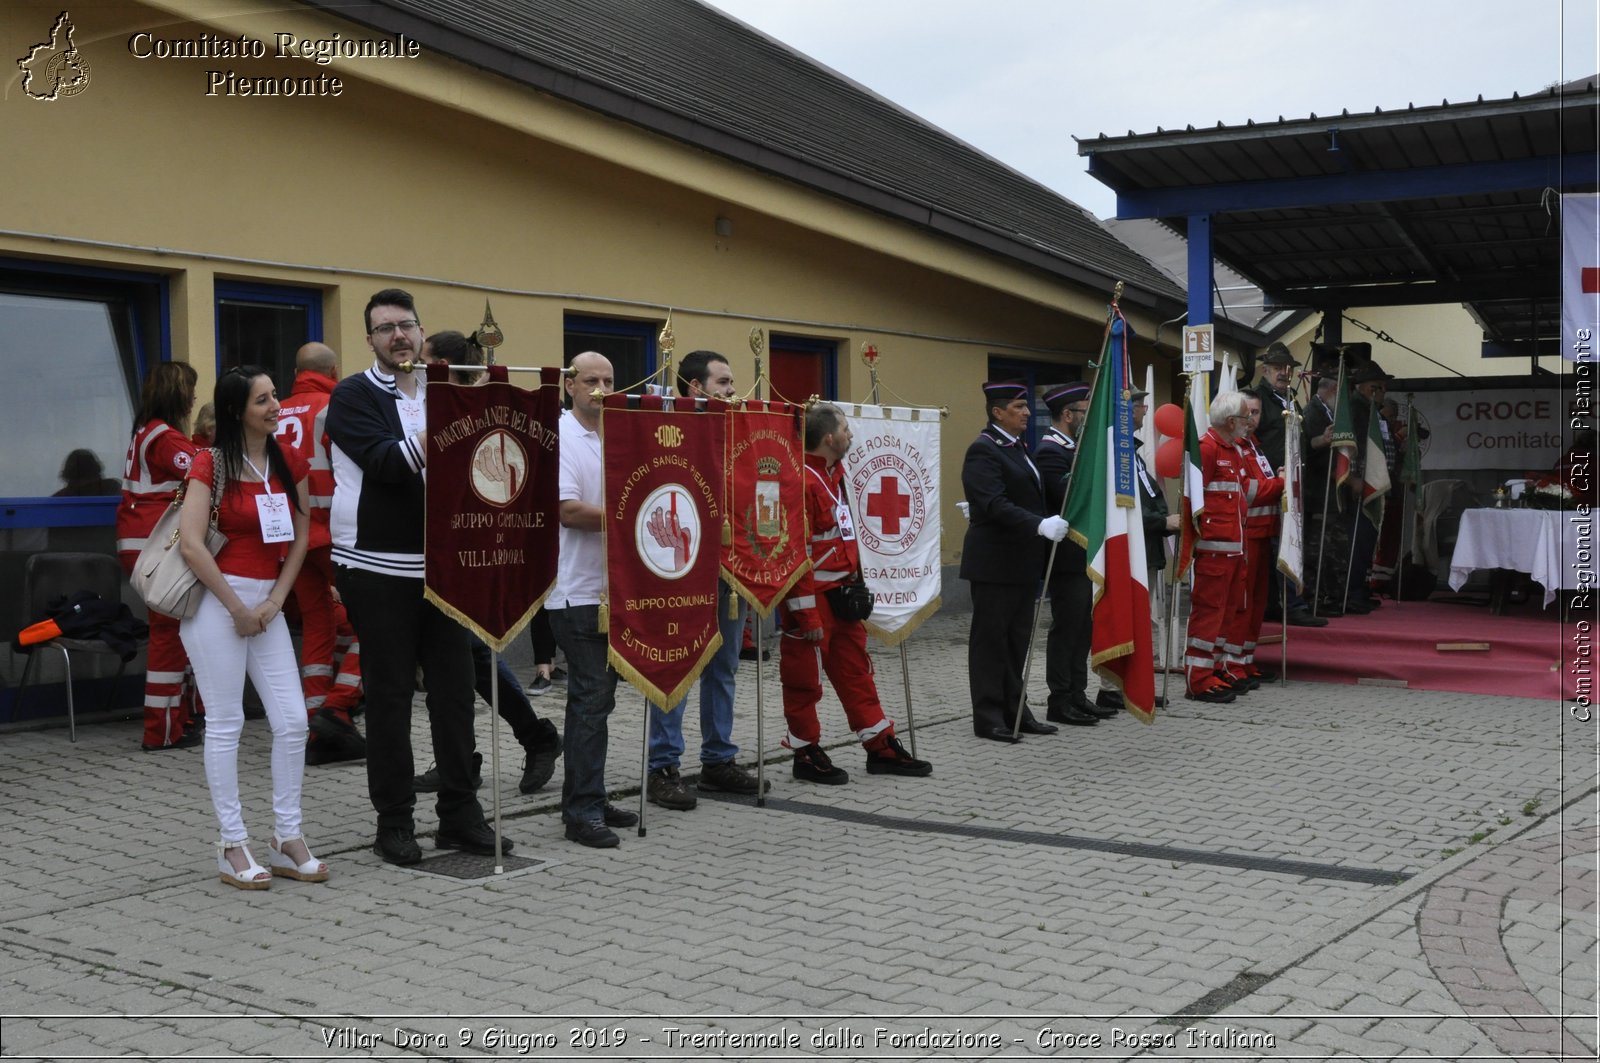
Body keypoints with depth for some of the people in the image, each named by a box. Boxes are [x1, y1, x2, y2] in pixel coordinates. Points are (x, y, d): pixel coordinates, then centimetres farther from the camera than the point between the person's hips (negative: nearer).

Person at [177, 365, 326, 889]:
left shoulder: (289, 464, 9)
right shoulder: (211, 464, -6)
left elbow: (300, 536, 10)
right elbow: (191, 545, -13)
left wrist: (275, 601, -1)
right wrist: (237, 608, -12)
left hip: (268, 604, 5)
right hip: (216, 600, -5)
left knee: (293, 721, 1)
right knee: (226, 724, 0)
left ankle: (287, 838, 12)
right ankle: (233, 846, 8)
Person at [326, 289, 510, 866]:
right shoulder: (353, 397, -2)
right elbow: (385, 460, -18)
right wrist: (436, 435, -33)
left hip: (443, 564, 5)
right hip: (378, 567, -4)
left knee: (454, 687, 5)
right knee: (389, 694, 1)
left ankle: (460, 813, 14)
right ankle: (393, 821, 11)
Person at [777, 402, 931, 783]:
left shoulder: (835, 474, 12)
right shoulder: (802, 481, -19)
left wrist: (854, 587, 20)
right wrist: (807, 615, -21)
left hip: (842, 593, 10)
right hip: (813, 598, -9)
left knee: (856, 669, 14)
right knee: (804, 677, 3)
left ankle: (881, 747, 20)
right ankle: (806, 755, 14)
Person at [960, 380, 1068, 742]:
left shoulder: (1018, 448, 16)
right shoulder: (983, 451, -13)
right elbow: (996, 505, -25)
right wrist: (1040, 526, -33)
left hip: (1022, 562, 9)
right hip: (994, 562, -9)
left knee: (1017, 639, 12)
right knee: (991, 640, -1)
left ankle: (1014, 710, 19)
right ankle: (988, 717, 4)